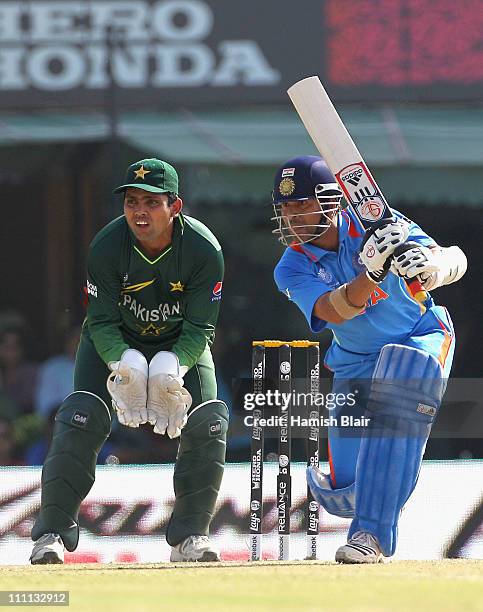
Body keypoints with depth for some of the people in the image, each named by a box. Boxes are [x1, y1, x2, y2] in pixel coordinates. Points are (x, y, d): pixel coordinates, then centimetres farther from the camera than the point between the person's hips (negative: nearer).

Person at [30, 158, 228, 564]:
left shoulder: (204, 249, -27)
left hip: (180, 344, 1)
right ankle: (52, 533, -11)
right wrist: (125, 364, -41)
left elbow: (200, 329, -21)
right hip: (116, 343, -1)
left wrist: (173, 368, -41)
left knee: (209, 423, -17)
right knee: (81, 417, -20)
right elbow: (102, 323, -20)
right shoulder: (106, 246, -27)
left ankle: (190, 535, -1)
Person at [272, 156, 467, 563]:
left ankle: (373, 534, -34)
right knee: (344, 495, -5)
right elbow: (335, 311, -31)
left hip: (422, 338, -2)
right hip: (356, 362, 2)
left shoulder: (377, 226, -19)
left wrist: (428, 264, -52)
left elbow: (454, 261, -28)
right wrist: (372, 272, -49)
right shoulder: (292, 270, -13)